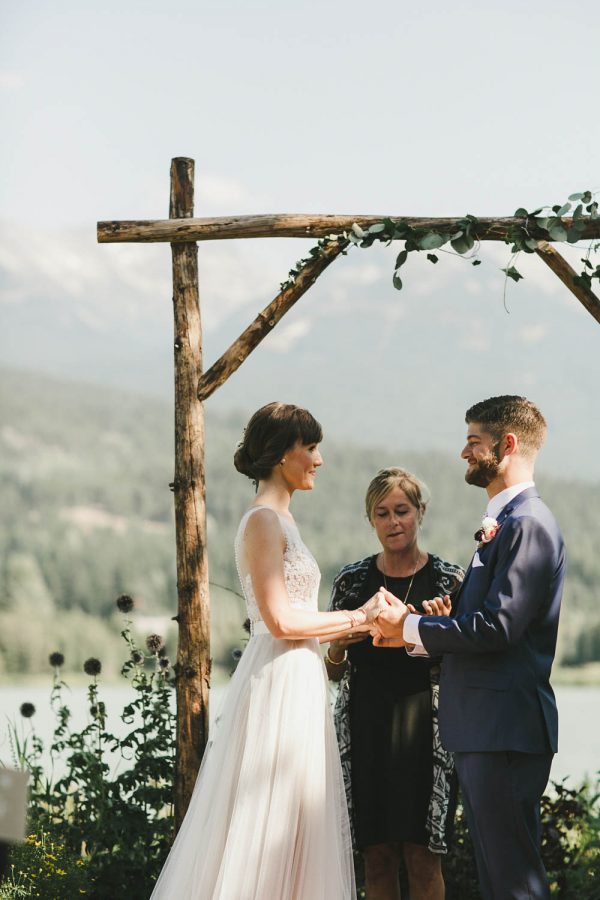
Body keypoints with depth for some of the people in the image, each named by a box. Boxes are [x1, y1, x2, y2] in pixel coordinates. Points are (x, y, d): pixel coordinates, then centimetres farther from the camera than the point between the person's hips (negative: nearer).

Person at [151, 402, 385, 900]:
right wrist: (356, 618, -9)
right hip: (278, 688, -10)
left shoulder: (281, 520, 17)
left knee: (291, 830, 10)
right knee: (268, 825, -6)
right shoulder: (264, 520, -12)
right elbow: (280, 620, -18)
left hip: (298, 684, 10)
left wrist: (361, 621, 10)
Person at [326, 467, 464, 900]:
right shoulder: (352, 580, 8)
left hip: (425, 729, -2)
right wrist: (338, 644, -8)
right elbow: (332, 671, 13)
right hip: (365, 727, 2)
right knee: (377, 855, 3)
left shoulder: (449, 579, 2)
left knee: (422, 854, -5)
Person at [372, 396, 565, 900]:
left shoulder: (528, 523, -14)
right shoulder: (504, 522, 19)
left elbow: (496, 627, -21)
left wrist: (411, 627, -10)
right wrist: (414, 635, 5)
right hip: (483, 731, 11)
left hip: (507, 731, -11)